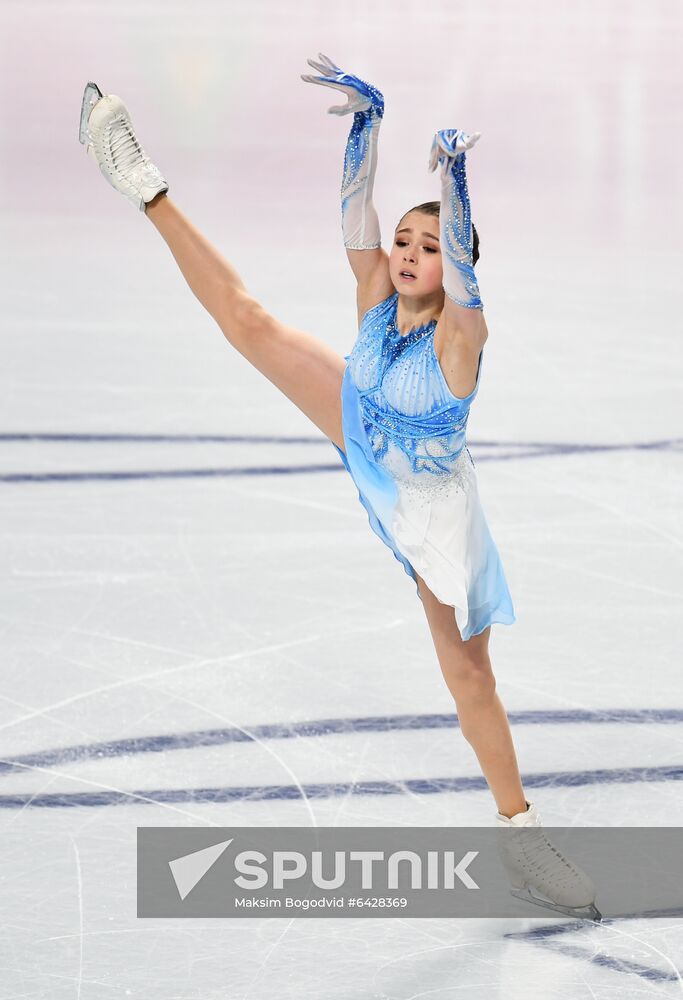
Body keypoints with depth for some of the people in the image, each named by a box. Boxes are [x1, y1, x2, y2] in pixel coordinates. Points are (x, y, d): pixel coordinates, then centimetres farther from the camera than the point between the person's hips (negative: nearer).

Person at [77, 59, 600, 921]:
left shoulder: (460, 334, -30)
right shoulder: (378, 297, -17)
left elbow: (462, 262, -48)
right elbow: (357, 209, -24)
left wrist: (454, 179, -59)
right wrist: (366, 118, -35)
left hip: (432, 512, -5)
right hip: (366, 445, 5)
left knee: (469, 673, -2)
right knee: (245, 317, 5)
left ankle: (517, 827, 8)